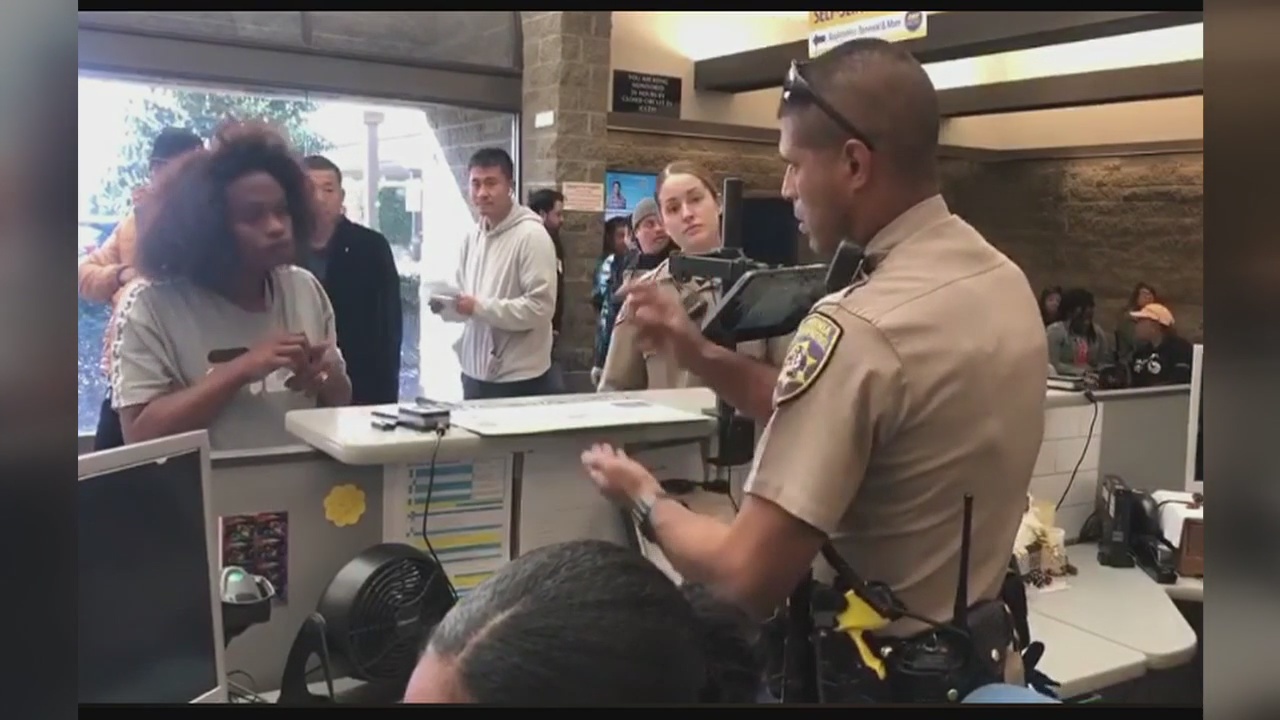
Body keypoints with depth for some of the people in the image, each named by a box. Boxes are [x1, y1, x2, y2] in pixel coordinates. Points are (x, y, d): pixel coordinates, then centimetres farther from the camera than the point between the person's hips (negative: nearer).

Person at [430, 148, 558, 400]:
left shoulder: (532, 235, -12)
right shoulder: (472, 237, 10)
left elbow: (540, 307, -19)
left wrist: (480, 307, -21)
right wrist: (446, 304, -4)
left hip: (519, 380, -7)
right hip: (475, 374, 7)